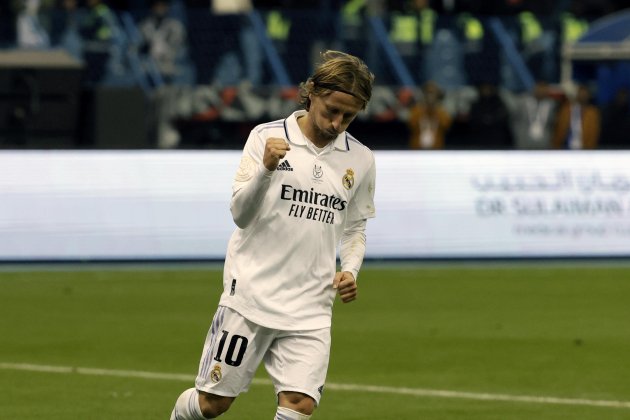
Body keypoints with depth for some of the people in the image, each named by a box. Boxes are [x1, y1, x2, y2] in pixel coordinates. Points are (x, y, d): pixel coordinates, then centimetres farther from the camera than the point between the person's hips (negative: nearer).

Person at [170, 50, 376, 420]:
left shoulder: (360, 160, 6)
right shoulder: (267, 137, -4)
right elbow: (241, 214, -7)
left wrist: (350, 270, 0)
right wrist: (266, 168, -24)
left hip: (310, 309, 2)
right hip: (251, 293, -2)